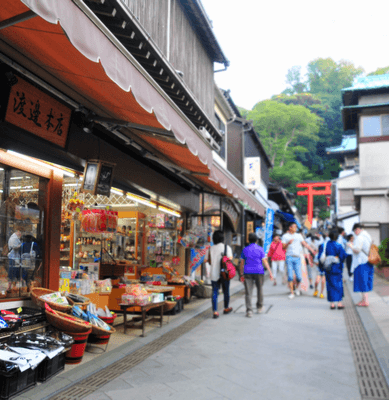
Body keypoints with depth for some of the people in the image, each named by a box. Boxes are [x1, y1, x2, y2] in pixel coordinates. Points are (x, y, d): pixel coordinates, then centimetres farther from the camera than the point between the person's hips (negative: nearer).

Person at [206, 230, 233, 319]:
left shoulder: (211, 248, 2)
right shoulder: (227, 248, -6)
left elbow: (209, 261, 7)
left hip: (214, 274, 2)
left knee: (214, 292, 3)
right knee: (226, 291, 16)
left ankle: (215, 311, -5)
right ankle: (226, 308, 32)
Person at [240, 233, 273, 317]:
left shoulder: (244, 250, 7)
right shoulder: (260, 249, 0)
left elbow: (242, 263, 7)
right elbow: (264, 261, -7)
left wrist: (242, 275, 13)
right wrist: (270, 272, -5)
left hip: (247, 272, 1)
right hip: (259, 272, -1)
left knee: (248, 292, -2)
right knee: (259, 289, 19)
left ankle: (249, 310, -13)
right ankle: (259, 307, 29)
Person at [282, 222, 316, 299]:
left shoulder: (299, 236, 13)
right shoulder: (285, 236, 5)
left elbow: (305, 244, 13)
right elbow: (283, 247, 0)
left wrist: (313, 251, 7)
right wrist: (288, 243, -19)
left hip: (297, 258, 2)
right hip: (289, 258, -2)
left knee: (299, 276, -3)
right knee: (290, 276, -4)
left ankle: (297, 287, 26)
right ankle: (292, 293, 5)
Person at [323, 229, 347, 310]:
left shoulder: (326, 244, -2)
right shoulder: (338, 245, -13)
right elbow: (343, 255, -14)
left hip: (328, 268, 3)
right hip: (337, 268, -3)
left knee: (331, 285, 8)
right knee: (338, 285, 8)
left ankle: (332, 304, 8)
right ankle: (339, 303, 9)